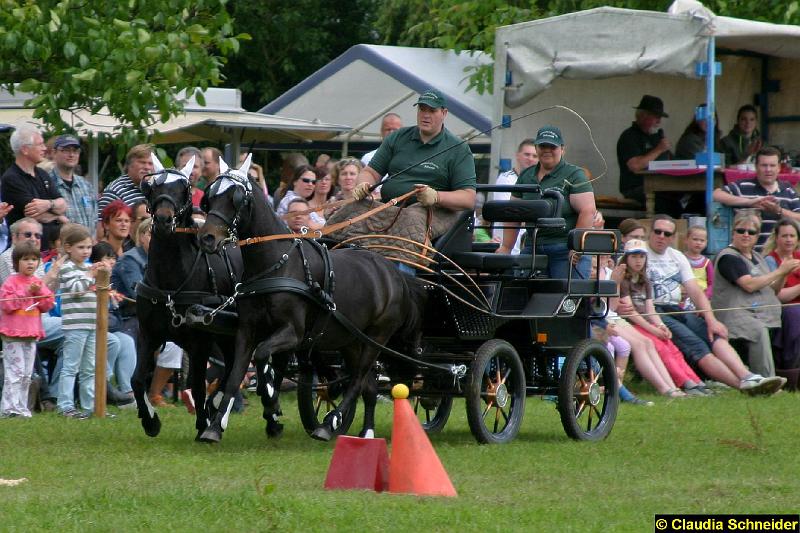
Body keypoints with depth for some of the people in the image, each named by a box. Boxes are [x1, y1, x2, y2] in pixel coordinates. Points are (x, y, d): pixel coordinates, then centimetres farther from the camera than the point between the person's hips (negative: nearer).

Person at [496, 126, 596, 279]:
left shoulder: (574, 176, -1)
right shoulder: (526, 177, 17)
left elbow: (588, 211, -10)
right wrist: (506, 247, 12)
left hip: (566, 250, -6)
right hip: (532, 248, 6)